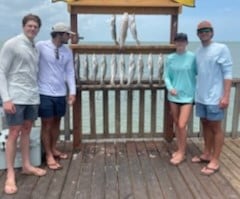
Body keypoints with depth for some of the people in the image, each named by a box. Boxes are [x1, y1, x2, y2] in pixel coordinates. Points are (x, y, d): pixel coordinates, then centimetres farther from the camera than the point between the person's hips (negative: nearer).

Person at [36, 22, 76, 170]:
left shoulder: (67, 51, 5)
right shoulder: (41, 46, -10)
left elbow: (70, 72, 5)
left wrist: (72, 91, -3)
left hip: (60, 93, 5)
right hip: (45, 93, -5)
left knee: (57, 122, 14)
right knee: (47, 124, 3)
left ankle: (54, 149, 32)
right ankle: (49, 156, 14)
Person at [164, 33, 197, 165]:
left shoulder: (192, 57, -6)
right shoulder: (170, 58, 2)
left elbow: (197, 74, -2)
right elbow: (166, 76, 2)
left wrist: (196, 92, -8)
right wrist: (170, 88, -16)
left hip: (187, 96, -3)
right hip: (174, 96, 4)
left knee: (182, 125, -7)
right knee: (176, 124, 13)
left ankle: (182, 153, 11)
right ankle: (180, 150, 30)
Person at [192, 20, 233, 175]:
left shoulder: (221, 48, -8)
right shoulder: (198, 51, 10)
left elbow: (228, 73, -12)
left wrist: (226, 96, -18)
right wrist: (197, 93, 12)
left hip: (215, 97, -6)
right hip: (201, 96, 6)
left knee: (216, 128, 2)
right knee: (205, 125, 14)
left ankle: (215, 161, 10)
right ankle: (207, 154, 28)